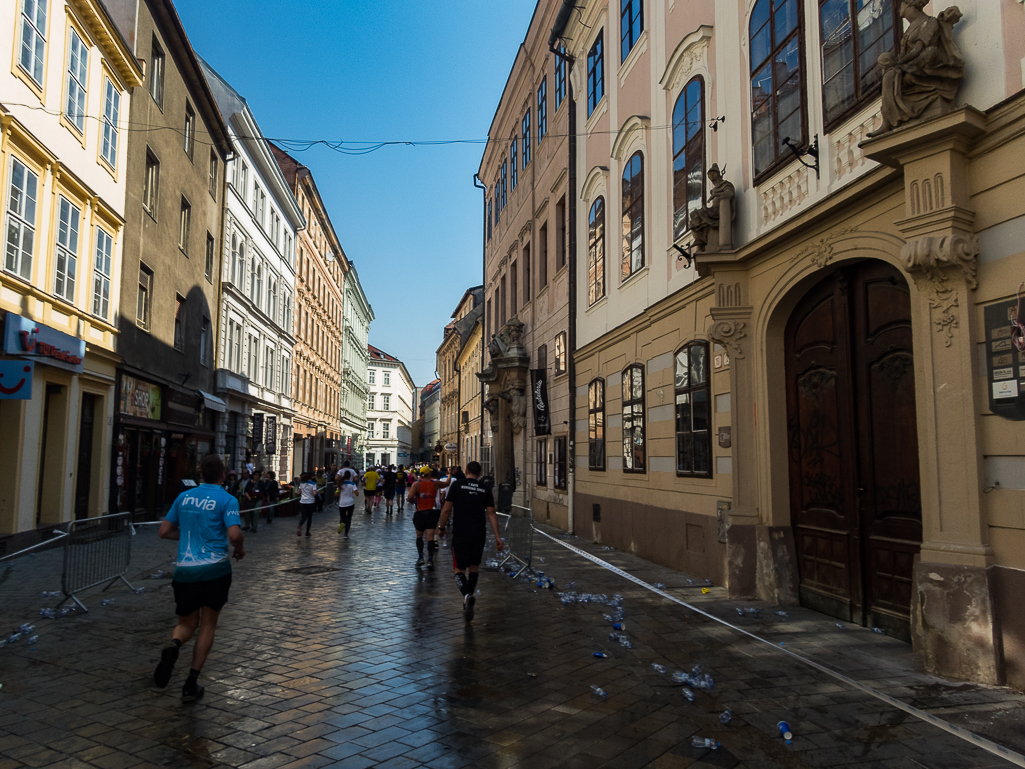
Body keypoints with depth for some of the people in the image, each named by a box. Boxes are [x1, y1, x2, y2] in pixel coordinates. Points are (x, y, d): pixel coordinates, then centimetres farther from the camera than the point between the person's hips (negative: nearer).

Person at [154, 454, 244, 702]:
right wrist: (240, 549, 2)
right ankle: (191, 683, 8)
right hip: (215, 569, -3)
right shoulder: (226, 500, -6)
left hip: (184, 570, 3)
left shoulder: (184, 497, 8)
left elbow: (164, 531, 12)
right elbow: (234, 534, -18)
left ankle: (174, 645, -17)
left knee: (187, 624, 17)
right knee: (208, 626, 11)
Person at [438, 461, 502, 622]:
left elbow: (447, 509, -3)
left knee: (459, 568, 3)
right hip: (479, 535, 3)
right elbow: (491, 513, 2)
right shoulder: (485, 490, 6)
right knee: (474, 567, 20)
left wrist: (441, 527, 11)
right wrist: (498, 537, 2)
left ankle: (467, 595, -24)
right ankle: (468, 601, 26)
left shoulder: (457, 484, 0)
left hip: (460, 534, -3)